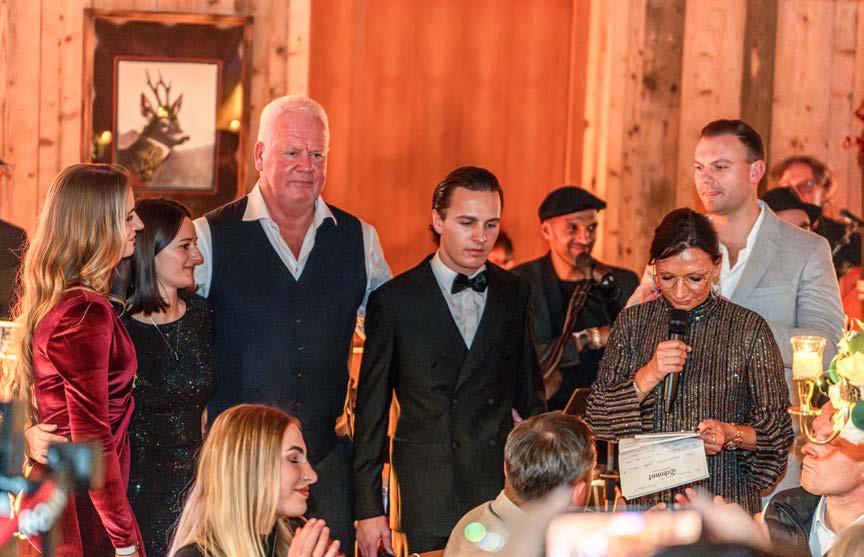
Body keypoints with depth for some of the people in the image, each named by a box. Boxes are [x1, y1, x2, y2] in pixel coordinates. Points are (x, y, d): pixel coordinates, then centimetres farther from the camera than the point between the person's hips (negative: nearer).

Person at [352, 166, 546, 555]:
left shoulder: (514, 294, 10)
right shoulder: (394, 300, 0)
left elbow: (529, 393, 15)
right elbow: (371, 411, 2)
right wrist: (368, 508, -1)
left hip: (505, 487, 2)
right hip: (428, 494, -2)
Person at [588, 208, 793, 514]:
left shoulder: (749, 328, 2)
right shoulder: (632, 322, 8)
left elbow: (778, 431, 4)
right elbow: (598, 419, 5)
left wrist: (731, 435, -14)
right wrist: (647, 377, -9)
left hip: (726, 500, -2)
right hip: (646, 498, 2)